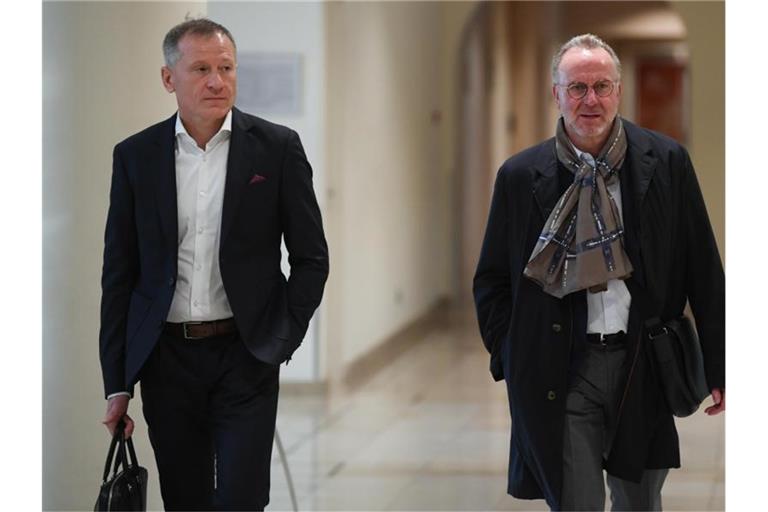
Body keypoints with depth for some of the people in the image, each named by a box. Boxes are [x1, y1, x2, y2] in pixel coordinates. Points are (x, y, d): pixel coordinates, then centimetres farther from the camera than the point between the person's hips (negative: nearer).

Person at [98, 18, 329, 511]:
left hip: (245, 358, -2)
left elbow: (311, 258, 4)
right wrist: (117, 384, 4)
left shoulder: (277, 147, -1)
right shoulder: (135, 156, 3)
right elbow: (119, 274, 6)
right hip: (166, 359, 2)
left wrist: (283, 341, -4)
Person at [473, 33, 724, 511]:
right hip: (561, 373, -1)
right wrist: (513, 363, 1)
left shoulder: (667, 161, 0)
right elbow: (492, 281, 9)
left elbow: (704, 270, 3)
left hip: (642, 364, 1)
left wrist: (719, 364, 3)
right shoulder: (520, 176, 0)